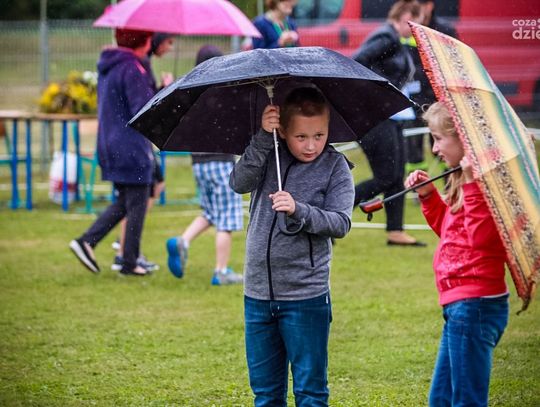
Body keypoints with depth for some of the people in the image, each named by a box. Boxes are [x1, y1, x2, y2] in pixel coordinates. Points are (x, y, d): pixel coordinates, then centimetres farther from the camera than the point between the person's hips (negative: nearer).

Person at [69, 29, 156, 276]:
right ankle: (130, 263, 8)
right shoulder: (132, 70, -18)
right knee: (137, 205, 2)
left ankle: (86, 241, 6)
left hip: (110, 147, 9)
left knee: (123, 202, 18)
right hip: (132, 150, -9)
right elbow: (144, 112, -22)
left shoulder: (107, 67, 11)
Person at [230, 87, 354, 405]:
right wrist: (264, 137, -21)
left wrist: (299, 210, -26)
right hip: (258, 294, 3)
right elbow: (240, 182, -14)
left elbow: (341, 223, -12)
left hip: (306, 296, -3)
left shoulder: (335, 166, -5)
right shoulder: (268, 155, 3)